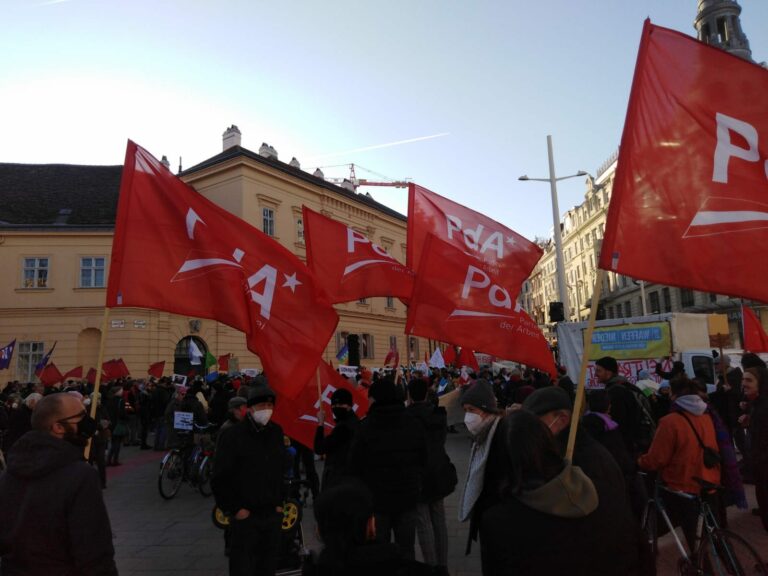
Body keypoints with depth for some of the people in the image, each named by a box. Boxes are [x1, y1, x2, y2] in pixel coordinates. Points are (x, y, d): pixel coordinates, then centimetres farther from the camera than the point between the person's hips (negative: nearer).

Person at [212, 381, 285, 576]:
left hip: (273, 515, 5)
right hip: (245, 516, -4)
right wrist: (234, 509, -10)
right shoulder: (233, 435, -11)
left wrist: (280, 503, 10)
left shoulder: (277, 433, 4)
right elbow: (219, 479, -9)